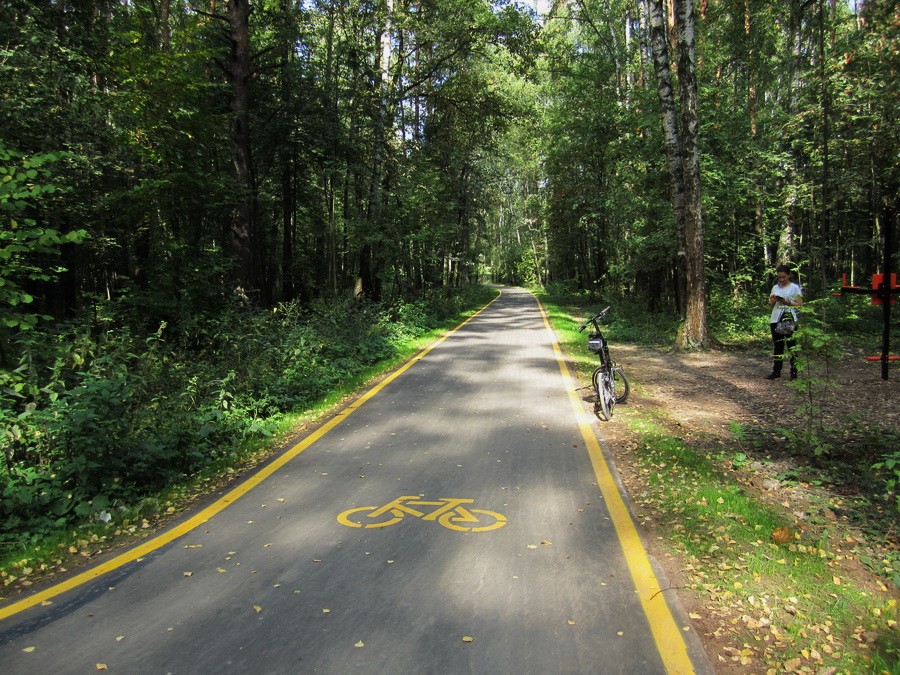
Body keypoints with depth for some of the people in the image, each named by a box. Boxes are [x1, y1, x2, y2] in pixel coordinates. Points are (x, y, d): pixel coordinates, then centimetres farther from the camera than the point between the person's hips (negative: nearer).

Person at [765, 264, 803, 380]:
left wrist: (787, 302, -18)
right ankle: (776, 371, 12)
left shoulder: (795, 288, 0)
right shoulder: (775, 288, 13)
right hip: (775, 321, 5)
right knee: (778, 346, 8)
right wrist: (773, 301, -4)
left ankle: (794, 372, 3)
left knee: (791, 346, -3)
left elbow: (799, 304, -5)